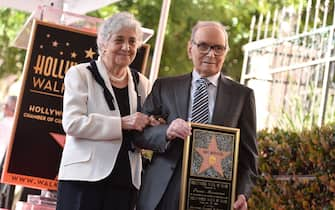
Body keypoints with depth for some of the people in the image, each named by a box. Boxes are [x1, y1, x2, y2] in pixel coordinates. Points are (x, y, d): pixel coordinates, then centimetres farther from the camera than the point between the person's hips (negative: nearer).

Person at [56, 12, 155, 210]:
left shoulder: (142, 83, 16)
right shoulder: (80, 74, 2)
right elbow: (72, 123, -11)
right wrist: (122, 123, -17)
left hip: (125, 181, 4)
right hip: (85, 177, -4)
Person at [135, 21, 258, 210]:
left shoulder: (243, 95, 7)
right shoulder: (165, 87, 8)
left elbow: (248, 155, 5)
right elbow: (138, 133, 4)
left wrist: (242, 194, -10)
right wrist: (166, 132, -16)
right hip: (163, 194, 1)